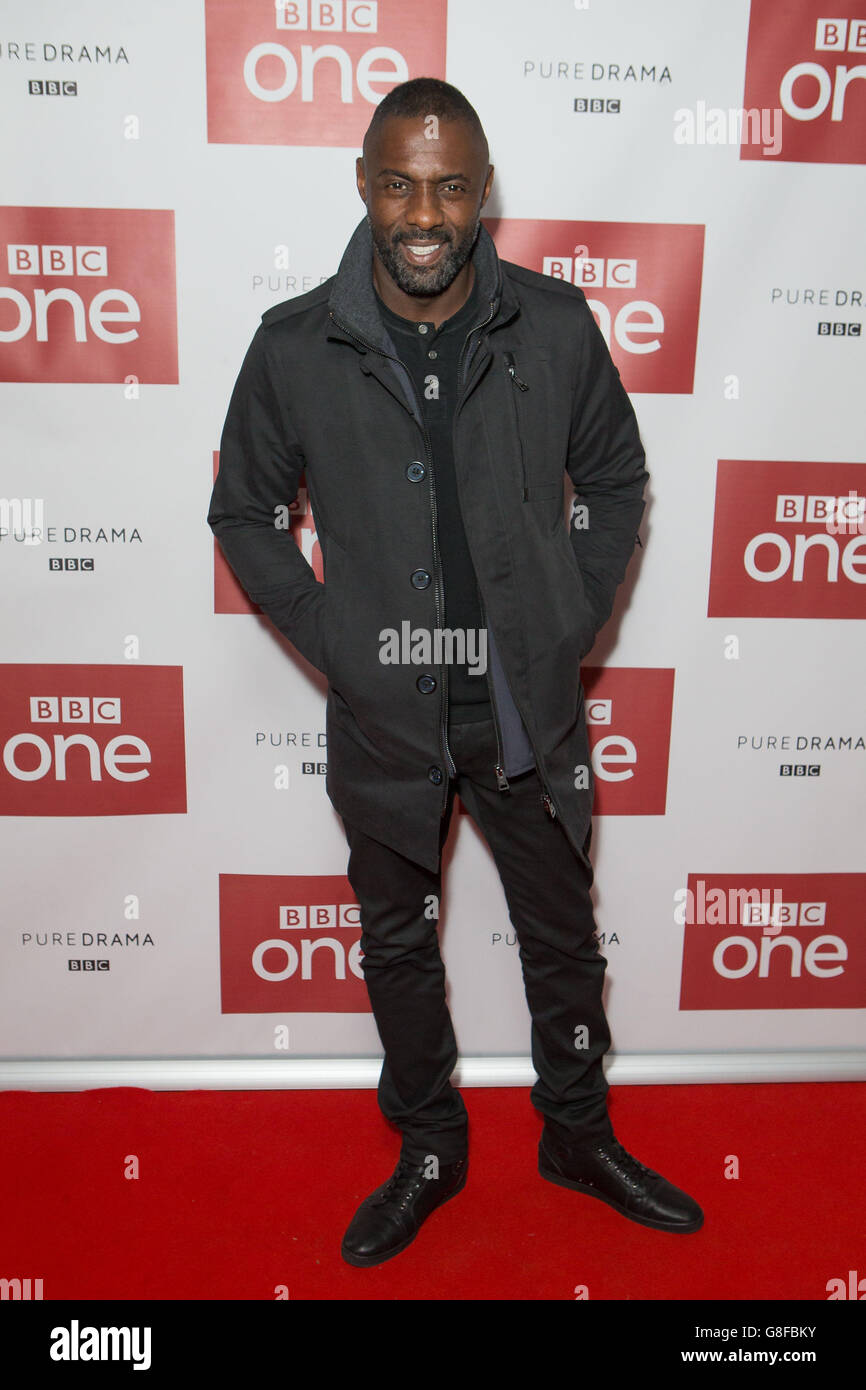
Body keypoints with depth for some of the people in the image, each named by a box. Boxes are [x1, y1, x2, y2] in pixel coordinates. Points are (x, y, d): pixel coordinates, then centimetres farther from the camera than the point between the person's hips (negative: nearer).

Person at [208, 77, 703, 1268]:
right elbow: (245, 511, 3)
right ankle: (429, 1154, 44)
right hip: (383, 719, 0)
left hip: (529, 710, 1)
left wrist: (574, 626, -2)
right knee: (400, 949, 18)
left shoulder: (557, 328, -7)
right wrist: (331, 643, -5)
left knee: (565, 941, 17)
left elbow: (616, 481, 6)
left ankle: (579, 1136, 46)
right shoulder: (295, 346, -9)